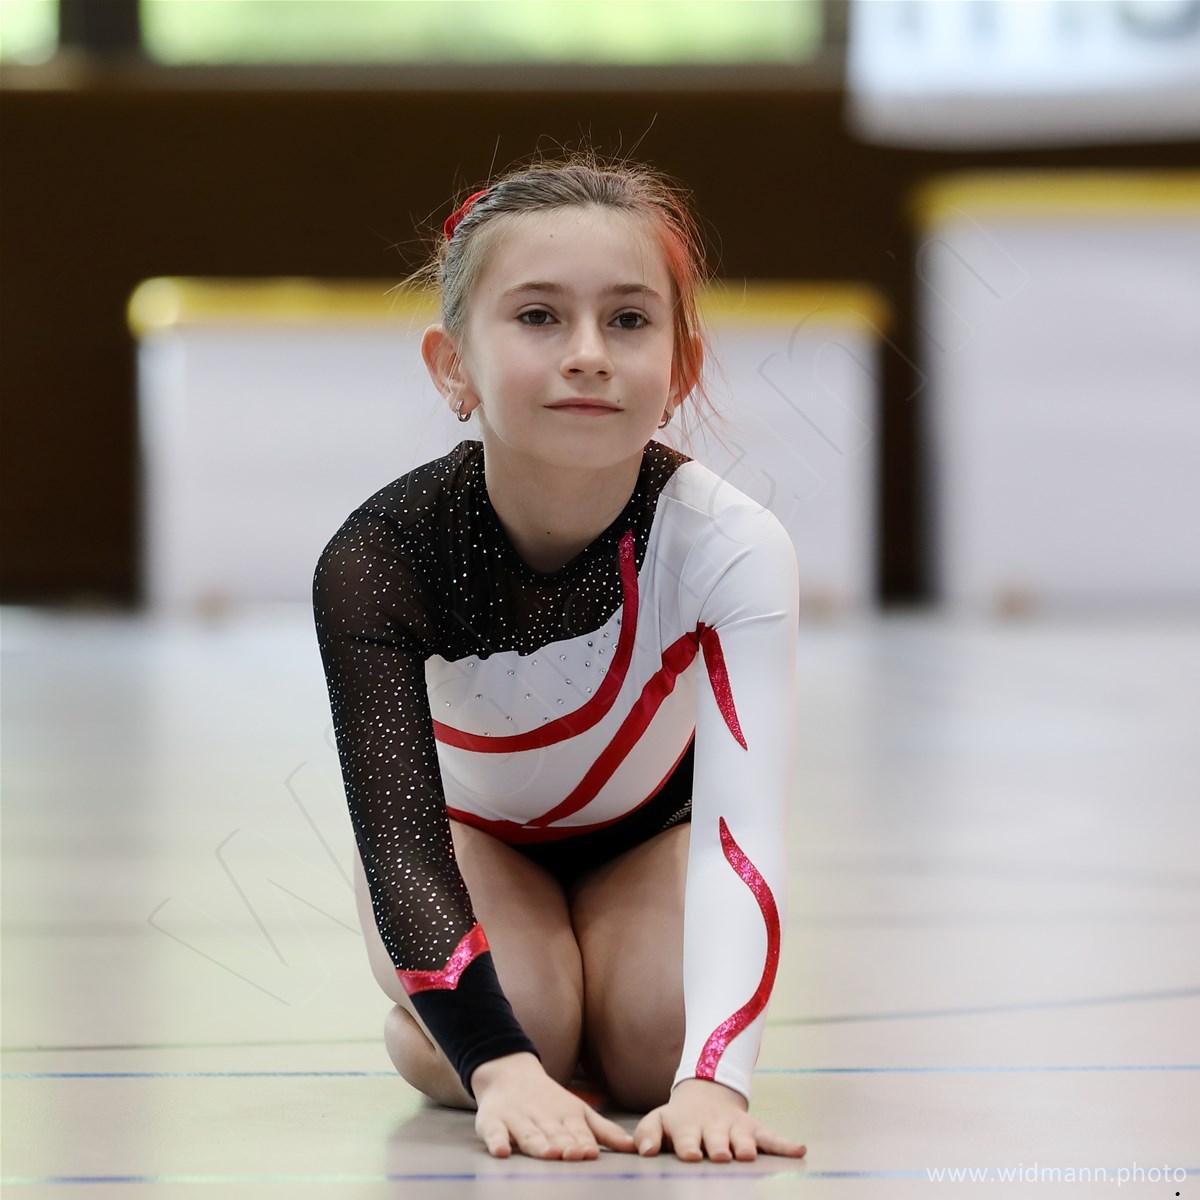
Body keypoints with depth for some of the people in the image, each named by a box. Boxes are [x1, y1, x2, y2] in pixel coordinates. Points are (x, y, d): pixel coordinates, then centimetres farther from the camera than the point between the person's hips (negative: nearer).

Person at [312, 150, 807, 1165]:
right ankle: (417, 1010, 10)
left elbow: (742, 821, -47)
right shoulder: (381, 558, -36)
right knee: (465, 1057, -28)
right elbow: (398, 831, -41)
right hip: (467, 824, -1)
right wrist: (504, 1068, -58)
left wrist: (712, 1080, -63)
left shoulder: (728, 547, -36)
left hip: (649, 826, 1)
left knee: (658, 1047, -25)